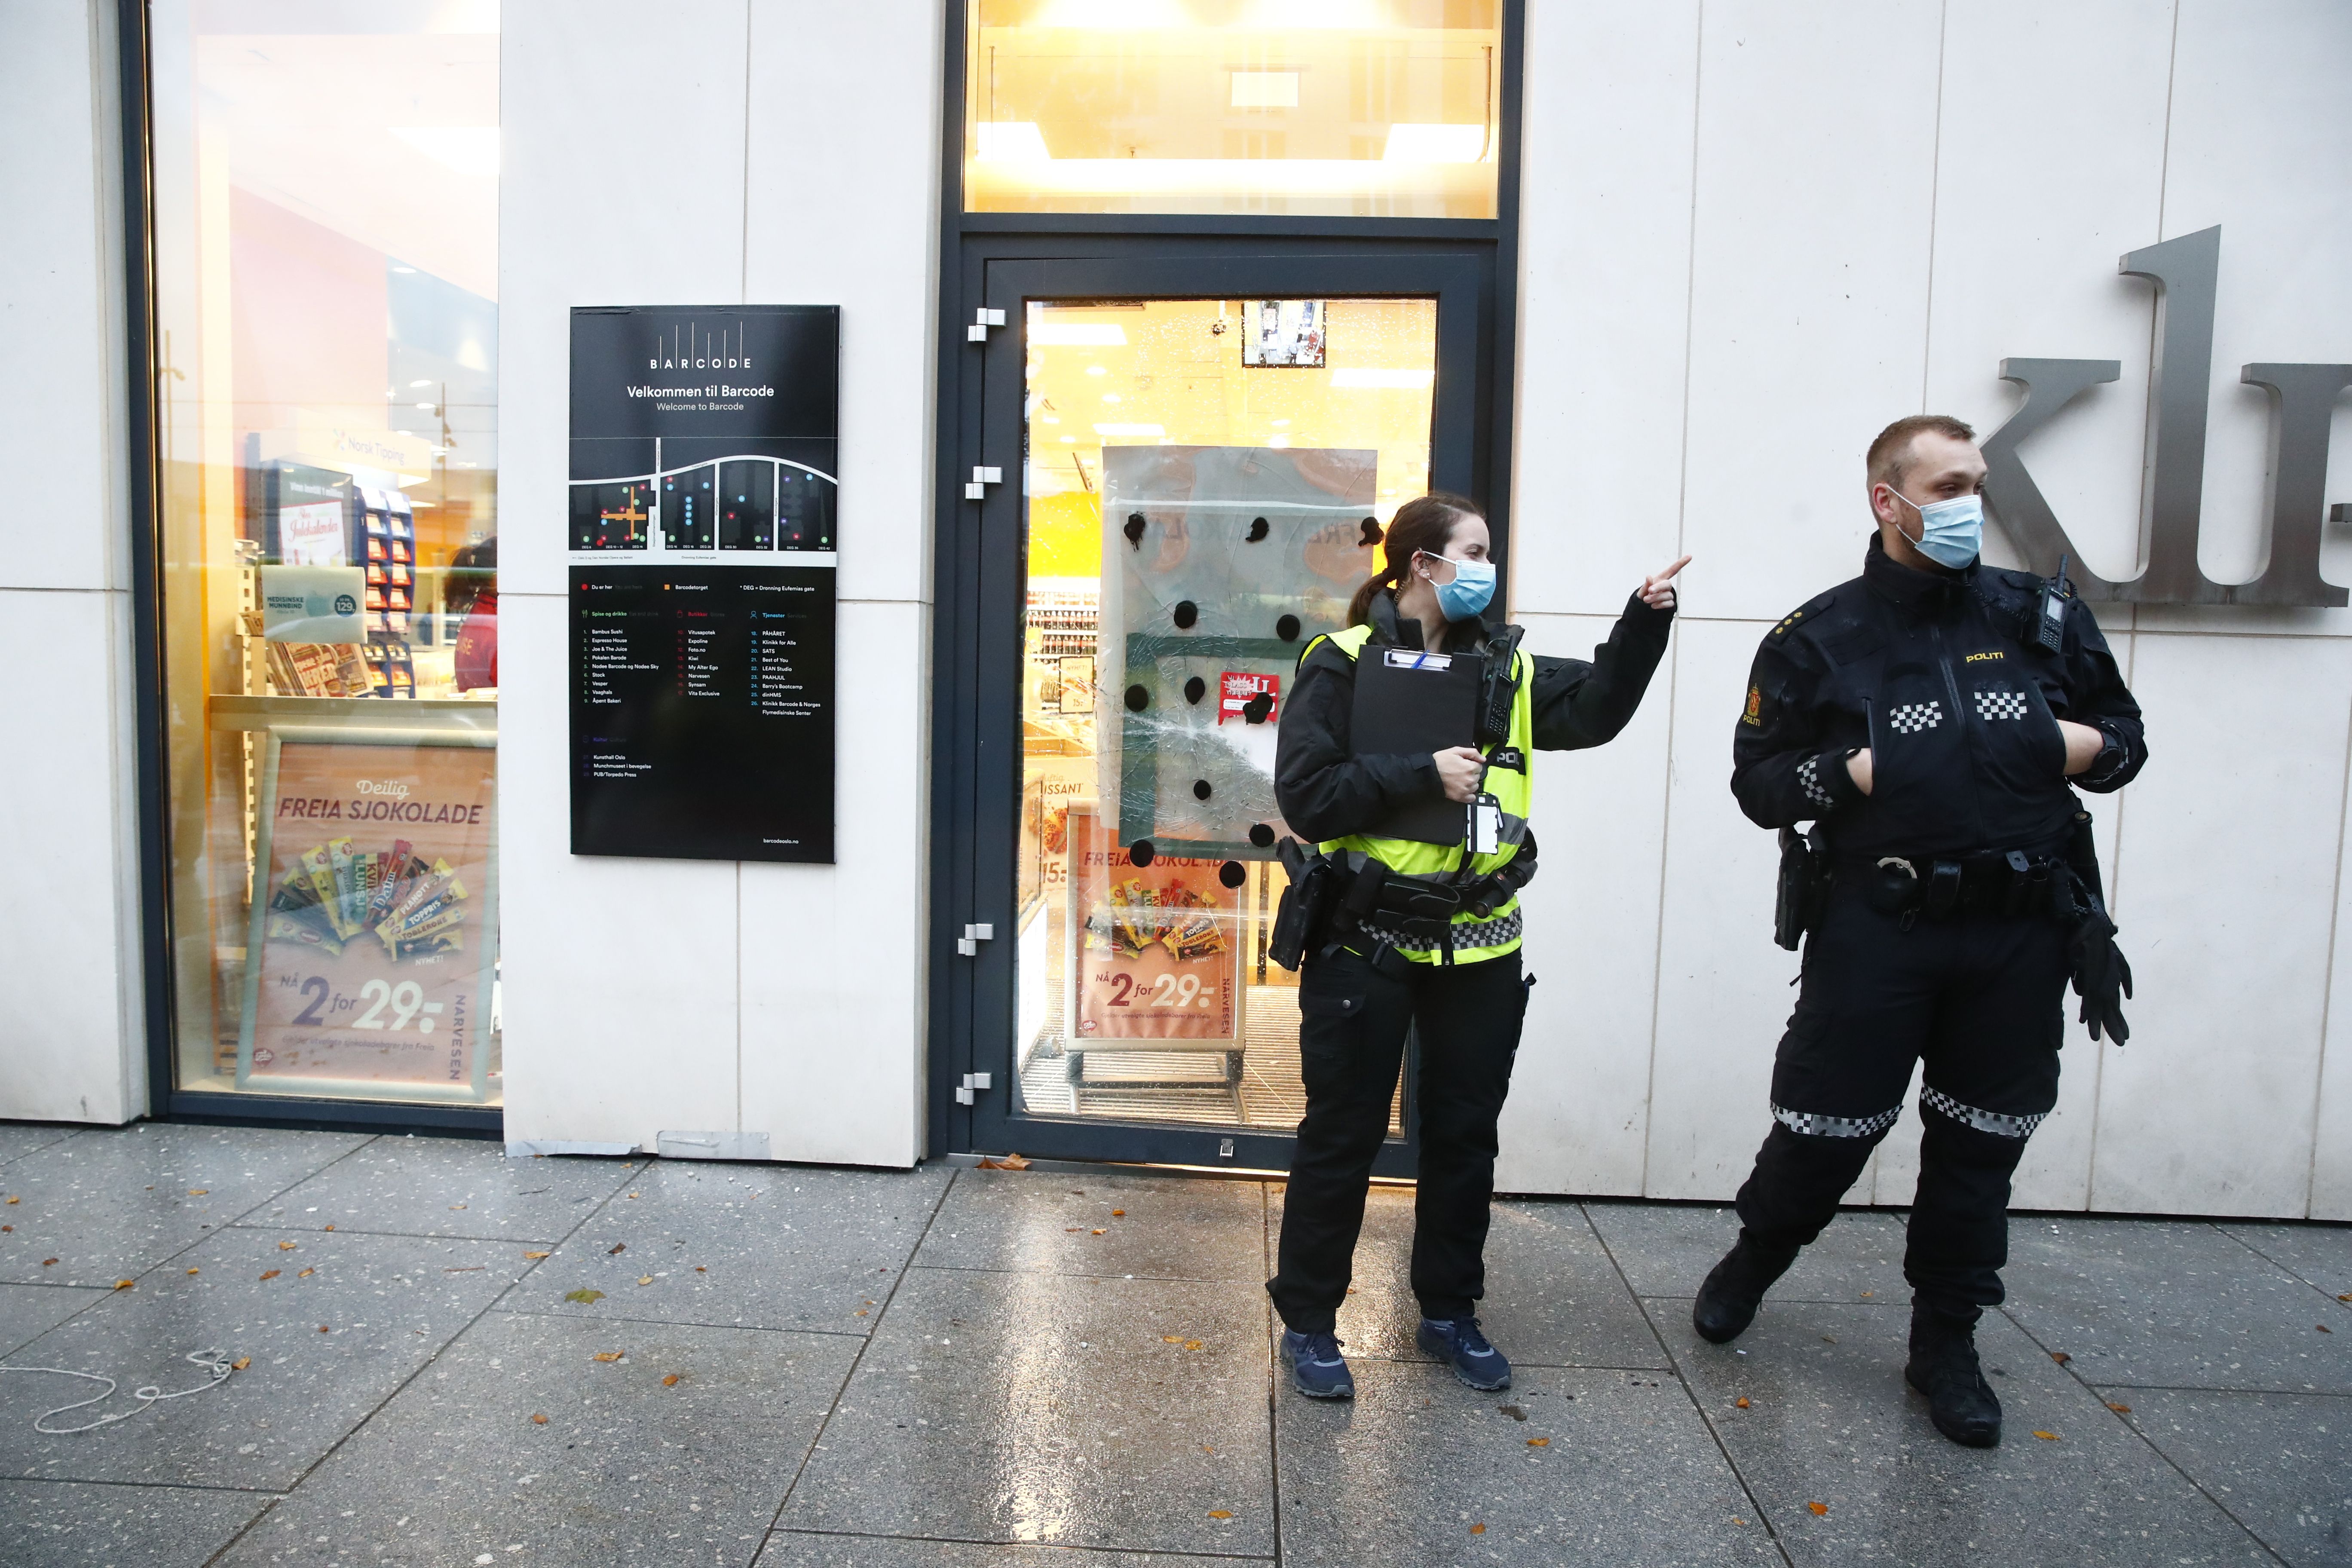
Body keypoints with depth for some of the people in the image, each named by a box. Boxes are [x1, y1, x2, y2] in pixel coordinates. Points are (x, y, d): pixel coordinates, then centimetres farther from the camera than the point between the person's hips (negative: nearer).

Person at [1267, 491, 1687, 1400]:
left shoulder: (1505, 667, 8)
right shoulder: (1343, 665, -8)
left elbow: (1596, 709, 0)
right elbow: (1305, 794, -15)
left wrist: (1644, 623, -10)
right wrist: (1423, 777, -18)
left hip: (1480, 948, 5)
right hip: (1367, 943, -5)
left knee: (1465, 1136, 16)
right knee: (1342, 1137, 6)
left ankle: (1449, 1313, 34)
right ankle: (1308, 1321, 24)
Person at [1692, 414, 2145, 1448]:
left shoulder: (2042, 615, 9)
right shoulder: (1823, 637, 0)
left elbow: (2125, 736, 18)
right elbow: (1758, 780, 0)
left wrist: (2081, 746, -5)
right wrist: (1853, 771, -17)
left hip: (2020, 933, 3)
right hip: (1876, 927, -3)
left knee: (1979, 1146, 12)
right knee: (1826, 1129, 3)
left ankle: (1946, 1344, 29)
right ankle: (1752, 1261, 33)